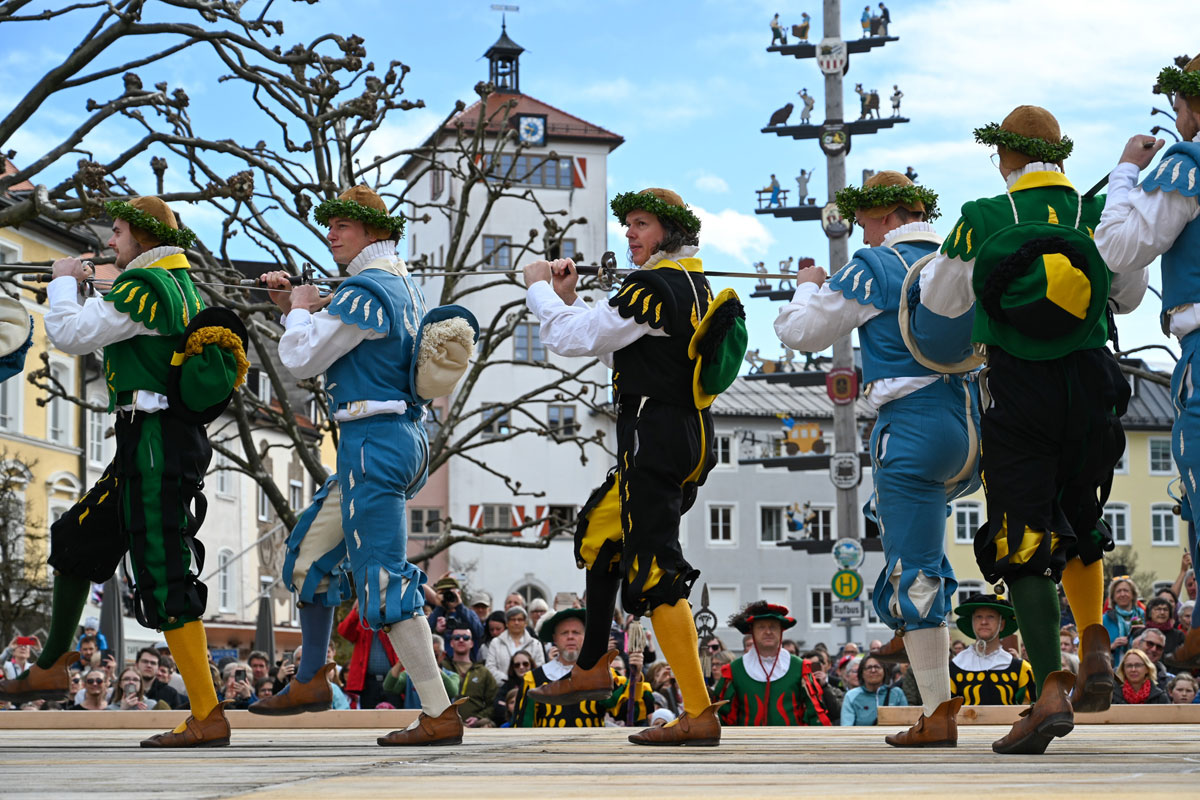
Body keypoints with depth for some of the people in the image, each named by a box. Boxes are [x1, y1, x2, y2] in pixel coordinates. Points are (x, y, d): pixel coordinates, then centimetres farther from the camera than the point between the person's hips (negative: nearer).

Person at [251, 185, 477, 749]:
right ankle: (310, 681, 32)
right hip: (401, 439, 11)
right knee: (308, 556, 21)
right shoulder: (403, 288, 15)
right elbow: (338, 349, 28)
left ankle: (440, 717, -12)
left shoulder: (367, 291, -16)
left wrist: (301, 310, 5)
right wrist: (294, 307, 20)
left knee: (382, 582, -10)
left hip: (373, 443, -11)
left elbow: (302, 361, -11)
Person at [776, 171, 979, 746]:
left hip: (915, 427, -7)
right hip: (974, 427, 7)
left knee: (915, 570, -4)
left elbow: (802, 333, 1)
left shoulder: (875, 267, -6)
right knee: (893, 506, 34)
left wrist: (808, 287, 22)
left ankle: (938, 715, -6)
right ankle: (912, 631, 26)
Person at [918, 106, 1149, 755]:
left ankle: (1051, 689, -15)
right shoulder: (1099, 214, 1)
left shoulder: (982, 220, -5)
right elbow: (1129, 297, 16)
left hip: (1018, 392, -3)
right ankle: (1094, 652, 11)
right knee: (1079, 524, 24)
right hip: (1091, 385, 3)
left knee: (1023, 543, -4)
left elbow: (941, 300, 8)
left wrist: (946, 254, 26)